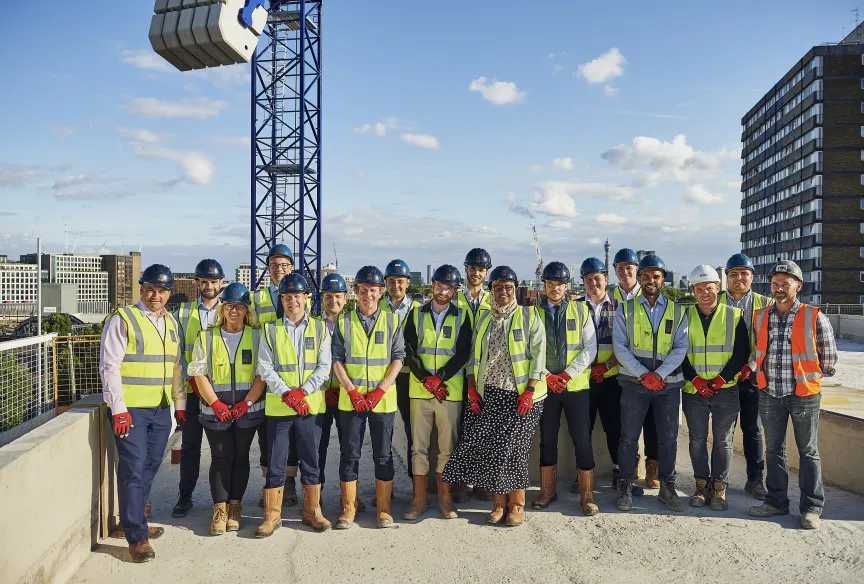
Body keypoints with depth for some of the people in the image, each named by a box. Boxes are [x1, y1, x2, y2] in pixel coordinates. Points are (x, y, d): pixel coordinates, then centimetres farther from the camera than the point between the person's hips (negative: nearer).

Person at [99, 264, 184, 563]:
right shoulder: (123, 320, -7)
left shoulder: (171, 323, 12)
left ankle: (132, 522, 27)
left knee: (150, 468, 11)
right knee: (133, 470, -4)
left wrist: (180, 404, 15)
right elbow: (109, 366, -11)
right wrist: (119, 408, -15)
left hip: (161, 409, 6)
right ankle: (137, 537, 4)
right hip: (130, 409, -6)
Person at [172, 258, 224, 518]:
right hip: (192, 389, 0)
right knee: (190, 445, 6)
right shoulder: (183, 312, 6)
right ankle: (185, 497, 18)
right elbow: (176, 352, 3)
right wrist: (191, 377, -9)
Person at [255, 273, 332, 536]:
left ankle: (312, 511, 22)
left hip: (311, 405, 1)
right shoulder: (271, 329, 4)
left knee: (310, 461, 9)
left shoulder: (320, 328, 4)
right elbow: (265, 367, -3)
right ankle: (272, 515, 15)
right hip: (278, 406, 0)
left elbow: (324, 366, -2)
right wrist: (286, 394, -14)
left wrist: (302, 392, -14)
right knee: (275, 463, 4)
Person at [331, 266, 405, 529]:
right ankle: (348, 508, 17)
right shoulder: (343, 321, 4)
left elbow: (398, 358, -1)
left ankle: (383, 509, 17)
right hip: (350, 398, 0)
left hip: (383, 399, 0)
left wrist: (380, 390, -11)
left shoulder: (392, 321, 4)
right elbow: (337, 359, 0)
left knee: (383, 455, 6)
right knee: (349, 454, 6)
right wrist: (352, 391, -11)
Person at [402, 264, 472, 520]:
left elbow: (463, 353, -3)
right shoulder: (416, 314, 8)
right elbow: (409, 350, 1)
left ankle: (445, 498, 17)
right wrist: (426, 379, -11)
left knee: (448, 446, 5)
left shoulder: (461, 316, 6)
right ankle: (418, 499, 14)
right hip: (419, 390, 1)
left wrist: (439, 377, -14)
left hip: (450, 391, -1)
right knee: (419, 446, 4)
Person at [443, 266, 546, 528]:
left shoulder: (529, 316, 0)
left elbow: (538, 355, -6)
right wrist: (472, 389, 3)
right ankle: (499, 502, 16)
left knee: (513, 447, -3)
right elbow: (475, 356, 13)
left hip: (520, 395, -3)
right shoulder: (484, 319, 13)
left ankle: (517, 503, 15)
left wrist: (529, 391, -13)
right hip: (489, 394, 4)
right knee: (490, 447, 0)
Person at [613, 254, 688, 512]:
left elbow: (681, 347, -1)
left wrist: (659, 374, -14)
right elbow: (619, 346, -4)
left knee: (669, 437, 8)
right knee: (629, 437, 1)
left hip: (668, 383, 1)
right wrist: (643, 374, -13)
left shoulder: (677, 310, 7)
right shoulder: (625, 309, 4)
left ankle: (667, 487, 21)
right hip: (634, 383, -1)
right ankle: (625, 488, 13)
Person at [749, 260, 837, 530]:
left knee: (808, 452, 7)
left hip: (804, 394, -4)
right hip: (769, 394, 4)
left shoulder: (814, 317, -9)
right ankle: (777, 501, 25)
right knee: (773, 450, 13)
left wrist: (809, 376, 7)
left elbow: (828, 356, 2)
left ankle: (812, 507, 15)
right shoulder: (759, 317, 3)